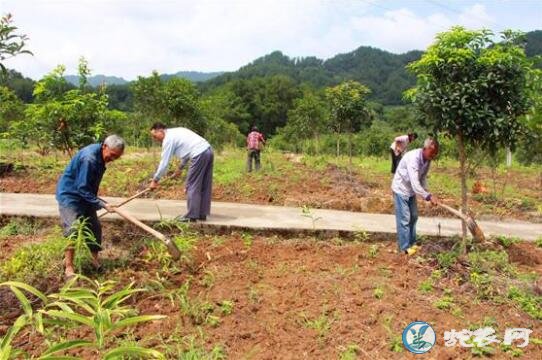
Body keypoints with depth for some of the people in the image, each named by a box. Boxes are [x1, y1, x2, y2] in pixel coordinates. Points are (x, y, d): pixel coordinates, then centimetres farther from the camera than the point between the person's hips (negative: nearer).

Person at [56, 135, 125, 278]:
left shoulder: (100, 156, -2)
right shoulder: (88, 158, -30)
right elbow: (82, 188, -28)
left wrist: (97, 202, 18)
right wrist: (102, 204, -29)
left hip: (84, 196, 9)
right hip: (69, 195, -9)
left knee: (94, 227, 10)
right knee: (74, 229, -16)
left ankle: (95, 259, 24)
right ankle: (68, 267, -7)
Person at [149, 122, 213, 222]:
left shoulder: (168, 139, -3)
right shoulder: (176, 131, 23)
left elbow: (164, 162, -3)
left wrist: (155, 180, 6)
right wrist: (180, 168, 36)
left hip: (199, 155, -9)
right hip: (208, 150, 9)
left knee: (192, 186, -1)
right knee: (204, 186, 12)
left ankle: (191, 216, 2)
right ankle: (202, 214, 18)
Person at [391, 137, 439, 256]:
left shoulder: (427, 159, -8)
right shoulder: (413, 158, -34)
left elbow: (423, 177, 6)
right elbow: (415, 183, -39)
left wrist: (427, 193, -2)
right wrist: (429, 196, -37)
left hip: (411, 190, 9)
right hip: (401, 189, -9)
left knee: (413, 217, 15)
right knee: (404, 219, -4)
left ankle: (411, 243, 28)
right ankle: (404, 247, 5)